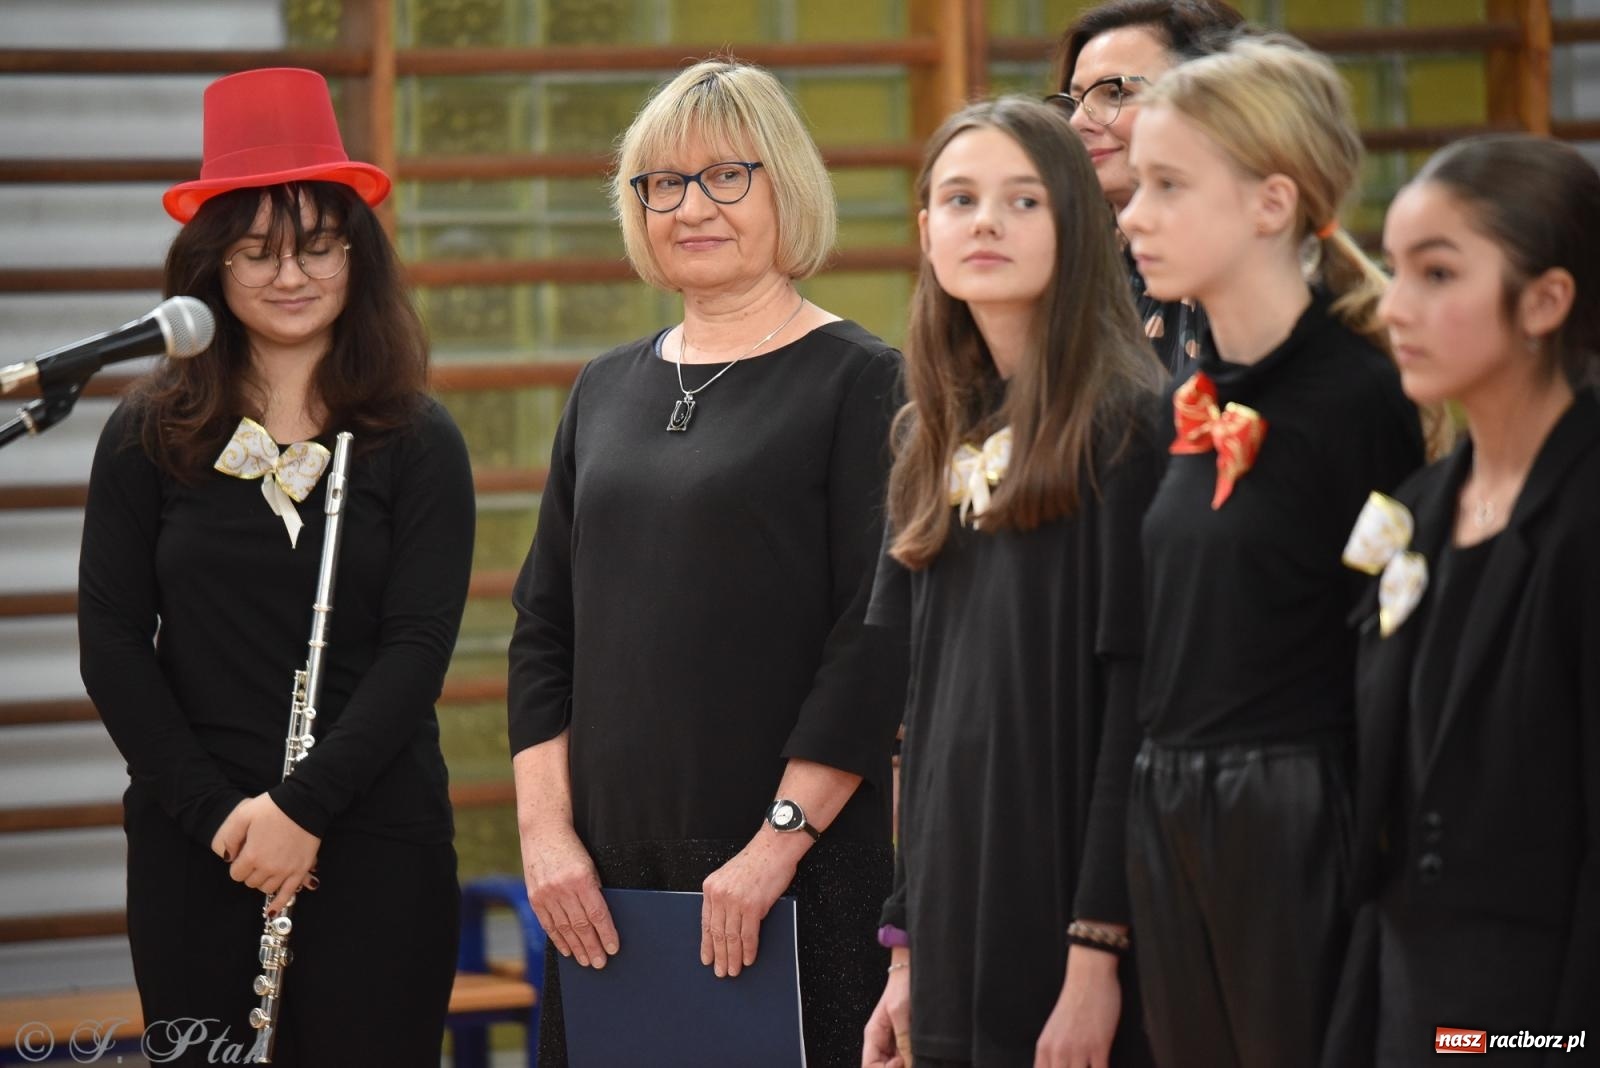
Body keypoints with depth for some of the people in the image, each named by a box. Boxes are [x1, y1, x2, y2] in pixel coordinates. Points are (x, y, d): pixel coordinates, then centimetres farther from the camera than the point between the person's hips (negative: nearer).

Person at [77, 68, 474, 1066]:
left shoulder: (418, 444, 3)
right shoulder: (149, 437, 5)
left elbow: (418, 649, -4)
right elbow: (111, 645, 2)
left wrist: (304, 808, -15)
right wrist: (216, 812, -8)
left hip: (375, 843, -1)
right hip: (193, 851, 1)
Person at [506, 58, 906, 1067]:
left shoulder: (861, 381, -3)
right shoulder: (607, 390, 14)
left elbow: (879, 639, -10)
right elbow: (545, 627, 14)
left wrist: (781, 841, -16)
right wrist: (545, 828, 3)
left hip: (803, 872, -5)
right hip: (607, 879, 5)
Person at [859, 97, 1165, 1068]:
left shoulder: (1125, 424, -8)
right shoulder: (936, 441, 13)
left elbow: (1141, 704, -13)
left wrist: (1097, 950, -18)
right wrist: (907, 949, 11)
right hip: (956, 923, 6)